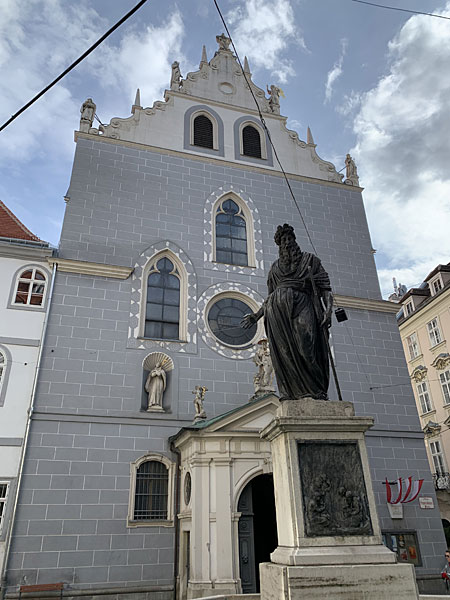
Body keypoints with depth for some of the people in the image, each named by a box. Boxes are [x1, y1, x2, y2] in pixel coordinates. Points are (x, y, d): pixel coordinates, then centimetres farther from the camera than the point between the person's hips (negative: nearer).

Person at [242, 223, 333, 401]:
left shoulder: (310, 260, 13)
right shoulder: (276, 266, 23)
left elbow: (325, 288, 5)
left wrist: (328, 309, -10)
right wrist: (256, 315, 17)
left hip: (302, 305, -3)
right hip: (277, 306, 3)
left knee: (306, 349, -15)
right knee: (283, 352, -6)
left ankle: (317, 392, -7)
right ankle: (290, 392, -4)